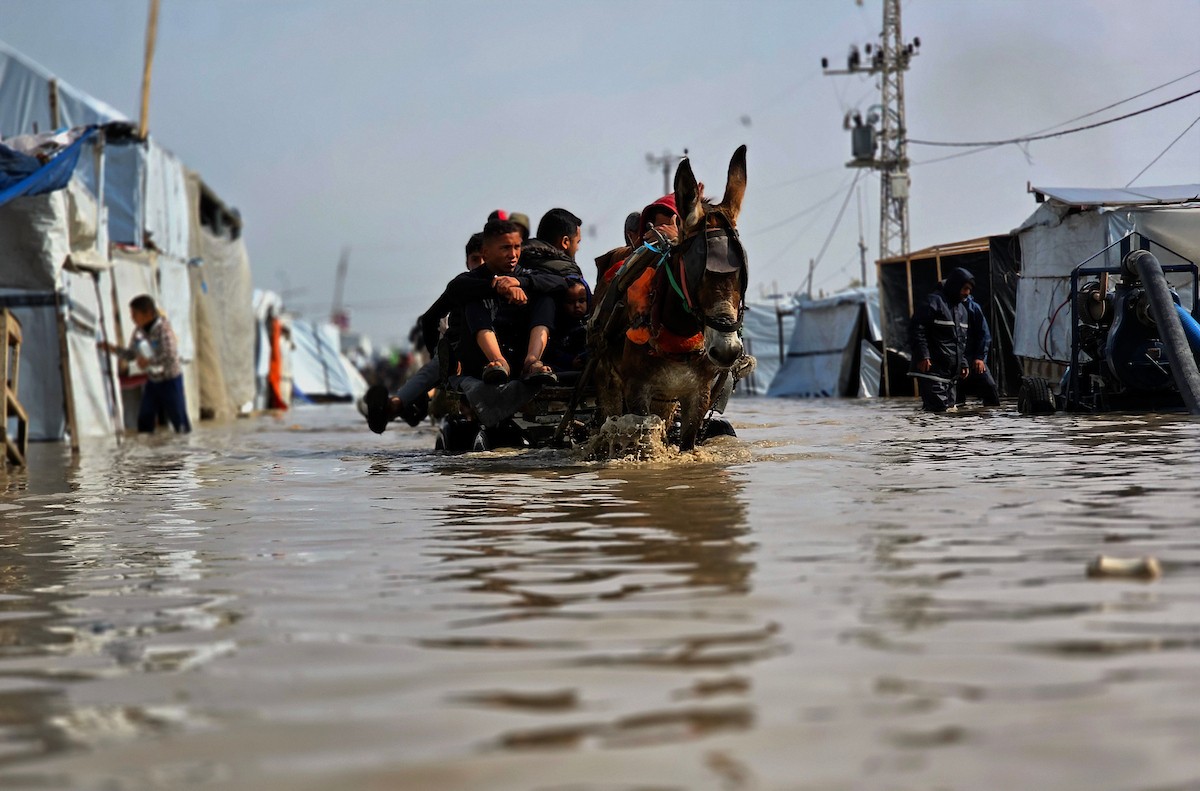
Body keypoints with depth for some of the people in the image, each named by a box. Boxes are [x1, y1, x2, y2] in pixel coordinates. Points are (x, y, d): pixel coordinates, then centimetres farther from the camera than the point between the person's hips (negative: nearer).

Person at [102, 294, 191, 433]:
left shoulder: (163, 329, -21)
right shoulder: (139, 331, 1)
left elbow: (171, 357, -30)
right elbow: (131, 355, 10)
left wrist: (148, 361, -26)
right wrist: (113, 349, -3)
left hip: (170, 379, -7)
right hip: (152, 380, 7)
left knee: (178, 419, 1)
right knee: (144, 420, 10)